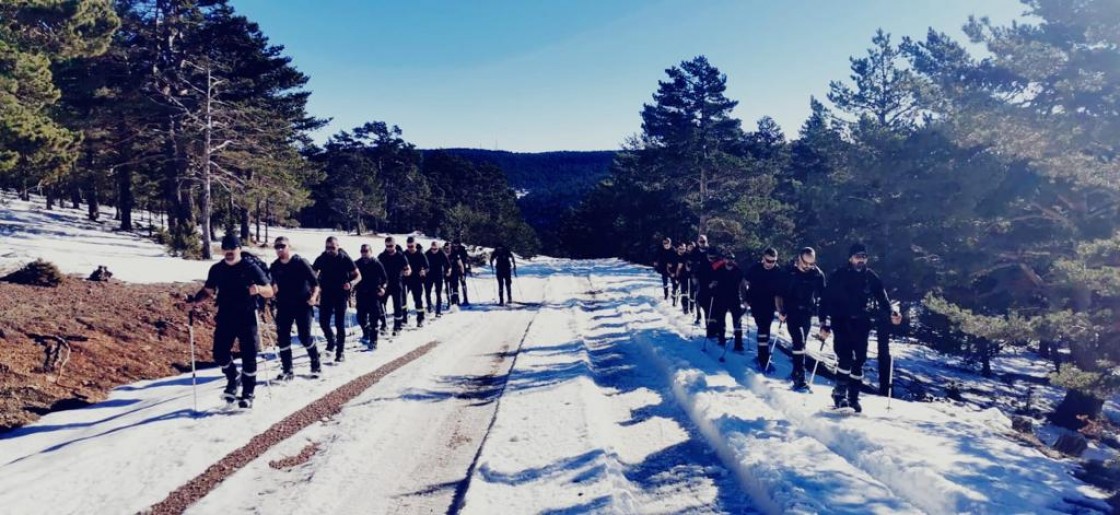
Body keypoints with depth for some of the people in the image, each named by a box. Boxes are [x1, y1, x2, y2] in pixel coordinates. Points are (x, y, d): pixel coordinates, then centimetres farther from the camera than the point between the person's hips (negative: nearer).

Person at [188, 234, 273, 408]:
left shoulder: (251, 268, -5)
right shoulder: (216, 269, 6)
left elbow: (269, 292, -6)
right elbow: (208, 290, 16)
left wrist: (258, 288, -28)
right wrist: (195, 299, -3)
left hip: (247, 319, -3)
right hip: (225, 319, 3)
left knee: (248, 358, -1)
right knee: (219, 355, -2)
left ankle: (248, 394, 13)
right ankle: (233, 379, 28)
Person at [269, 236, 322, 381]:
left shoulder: (301, 262, -10)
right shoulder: (274, 266, 3)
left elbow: (314, 281, -8)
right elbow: (272, 284, 17)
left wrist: (314, 296, -22)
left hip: (303, 305, -4)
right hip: (283, 306, 4)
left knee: (305, 337, -3)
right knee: (282, 338, 1)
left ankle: (316, 365, 19)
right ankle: (287, 370, 11)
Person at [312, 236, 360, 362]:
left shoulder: (345, 259, -9)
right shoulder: (321, 259, -2)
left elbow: (358, 276, -5)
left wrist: (351, 283, -25)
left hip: (341, 295, -3)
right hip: (326, 294, 3)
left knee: (340, 324, -3)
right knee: (323, 322, 1)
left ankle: (340, 352, 6)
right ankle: (331, 341, 30)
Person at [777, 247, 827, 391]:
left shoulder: (818, 274, -4)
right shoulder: (790, 273, -7)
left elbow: (822, 297, -1)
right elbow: (780, 292, 1)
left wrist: (822, 318, -3)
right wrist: (781, 311, -4)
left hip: (808, 314, 3)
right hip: (792, 313, -3)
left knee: (801, 344, 12)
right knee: (799, 343, -14)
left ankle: (796, 372, 28)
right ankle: (799, 379, -16)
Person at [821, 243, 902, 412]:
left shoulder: (871, 277, 8)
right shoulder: (839, 276, -1)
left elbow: (882, 298, 4)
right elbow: (827, 300, -3)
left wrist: (891, 314, -16)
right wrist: (825, 324, -10)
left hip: (861, 325, 3)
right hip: (842, 323, -3)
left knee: (859, 361, 4)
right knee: (845, 358, -15)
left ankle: (853, 397, 14)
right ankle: (840, 393, -1)